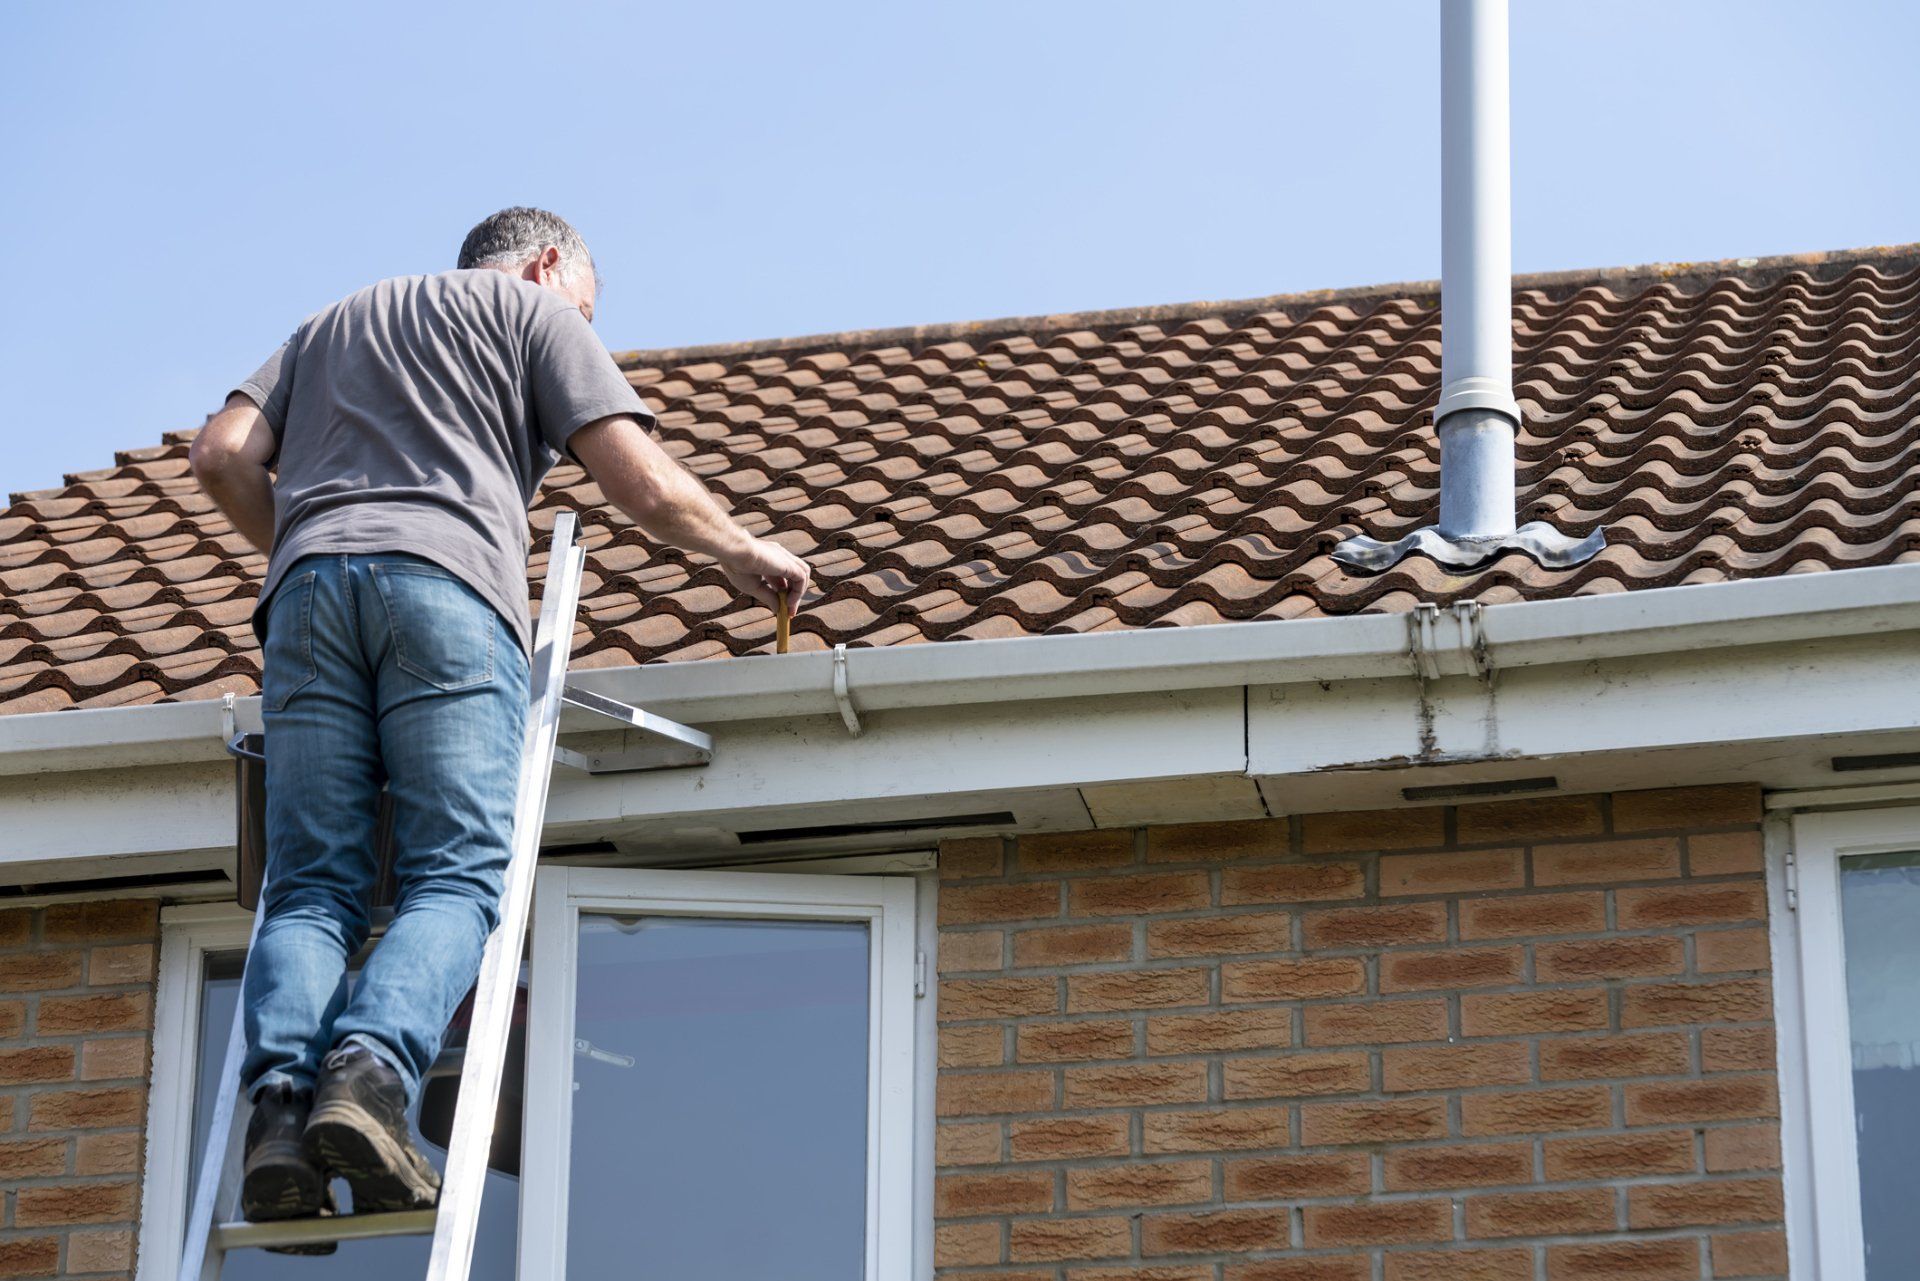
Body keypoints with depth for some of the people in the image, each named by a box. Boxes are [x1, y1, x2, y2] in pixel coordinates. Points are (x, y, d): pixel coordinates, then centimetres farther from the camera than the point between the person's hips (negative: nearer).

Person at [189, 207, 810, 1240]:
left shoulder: (332, 322, 35)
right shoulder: (536, 311, 21)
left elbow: (223, 454, 21)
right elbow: (641, 483, 9)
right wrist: (744, 551, 24)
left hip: (310, 583, 4)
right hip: (446, 582, -4)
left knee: (311, 886, -2)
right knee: (456, 876, -9)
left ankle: (281, 1099, -24)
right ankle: (370, 1068, -33)